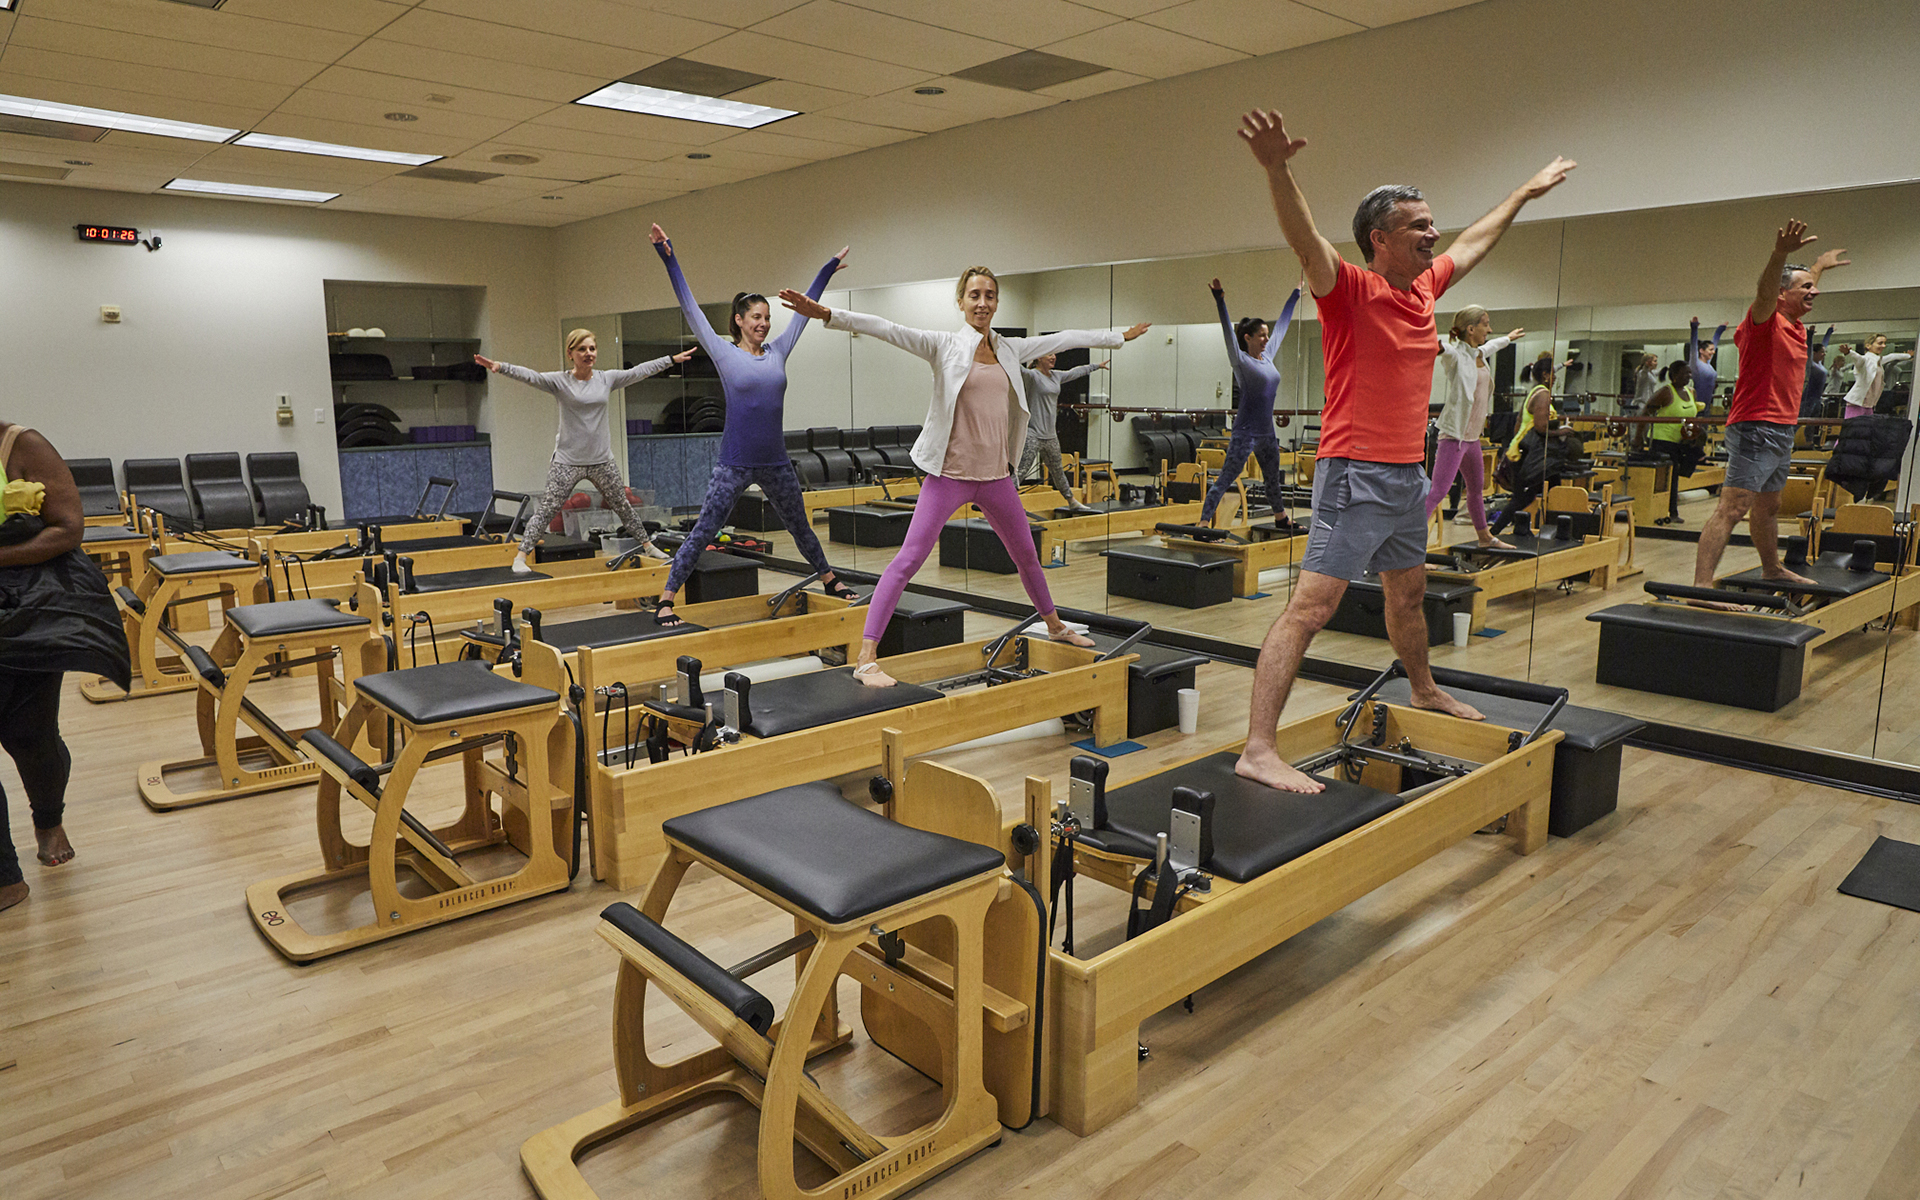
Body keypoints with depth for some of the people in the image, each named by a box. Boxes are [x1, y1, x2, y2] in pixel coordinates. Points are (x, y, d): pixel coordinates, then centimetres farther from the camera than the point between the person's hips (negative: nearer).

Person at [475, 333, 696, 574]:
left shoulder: (607, 379, 4)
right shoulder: (559, 381, -6)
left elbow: (639, 371, 9)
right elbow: (530, 376, -19)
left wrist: (673, 359, 13)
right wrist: (499, 367, -36)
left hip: (602, 460, 3)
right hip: (567, 461, -3)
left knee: (623, 506, 15)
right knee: (547, 509, -7)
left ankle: (647, 546, 30)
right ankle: (521, 557, -4)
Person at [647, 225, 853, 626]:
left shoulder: (778, 351, 8)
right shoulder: (724, 352, -2)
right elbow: (689, 307, -3)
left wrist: (828, 268, 26)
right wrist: (668, 257, -7)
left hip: (776, 461, 4)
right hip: (735, 462, -4)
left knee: (800, 525, 20)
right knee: (702, 532, -4)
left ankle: (829, 580, 38)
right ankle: (665, 601, 1)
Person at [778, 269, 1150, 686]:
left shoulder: (1010, 350, 10)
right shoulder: (943, 345, -5)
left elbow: (1064, 339, 20)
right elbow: (887, 329, -16)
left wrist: (1120, 337, 29)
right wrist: (827, 314, -29)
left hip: (996, 475, 6)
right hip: (950, 474, -5)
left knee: (1026, 555, 21)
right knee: (909, 560, -13)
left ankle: (1054, 625, 45)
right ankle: (867, 658, -14)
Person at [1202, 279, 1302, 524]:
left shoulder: (1268, 356, 12)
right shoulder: (1241, 361, -7)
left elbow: (1282, 323, 22)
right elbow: (1228, 332, -19)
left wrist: (1296, 293, 32)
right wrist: (1220, 300, -30)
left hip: (1267, 432, 8)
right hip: (1245, 432, -8)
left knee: (1273, 480, 20)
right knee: (1224, 480, -11)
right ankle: (1203, 523, -13)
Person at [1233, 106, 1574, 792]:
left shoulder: (1425, 285, 14)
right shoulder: (1349, 290, -10)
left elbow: (1475, 242, 33)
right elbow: (1305, 240, -29)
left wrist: (1525, 191, 45)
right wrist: (1277, 170, -46)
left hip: (1410, 474, 9)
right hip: (1357, 476, -9)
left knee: (1408, 593, 25)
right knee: (1310, 606, -15)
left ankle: (1425, 691, 48)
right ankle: (1258, 749, -18)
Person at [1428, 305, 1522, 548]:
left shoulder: (1480, 353, 12)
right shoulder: (1456, 355, -14)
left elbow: (1491, 346, 36)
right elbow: (1440, 347, -37)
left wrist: (1509, 338, 55)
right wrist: (1436, 344, -60)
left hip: (1473, 436, 9)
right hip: (1454, 435, -9)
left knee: (1477, 489, 23)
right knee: (1438, 491, -18)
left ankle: (1485, 536, 40)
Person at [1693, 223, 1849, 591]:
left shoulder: (1793, 325, 18)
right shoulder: (1765, 321, -10)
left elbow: (1802, 290, 42)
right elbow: (1765, 291, -34)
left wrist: (1820, 266, 57)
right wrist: (1780, 254, -51)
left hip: (1781, 432, 10)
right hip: (1757, 428, -10)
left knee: (1767, 508, 22)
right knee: (1731, 508, -17)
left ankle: (1773, 569, 37)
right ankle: (1701, 586, -23)